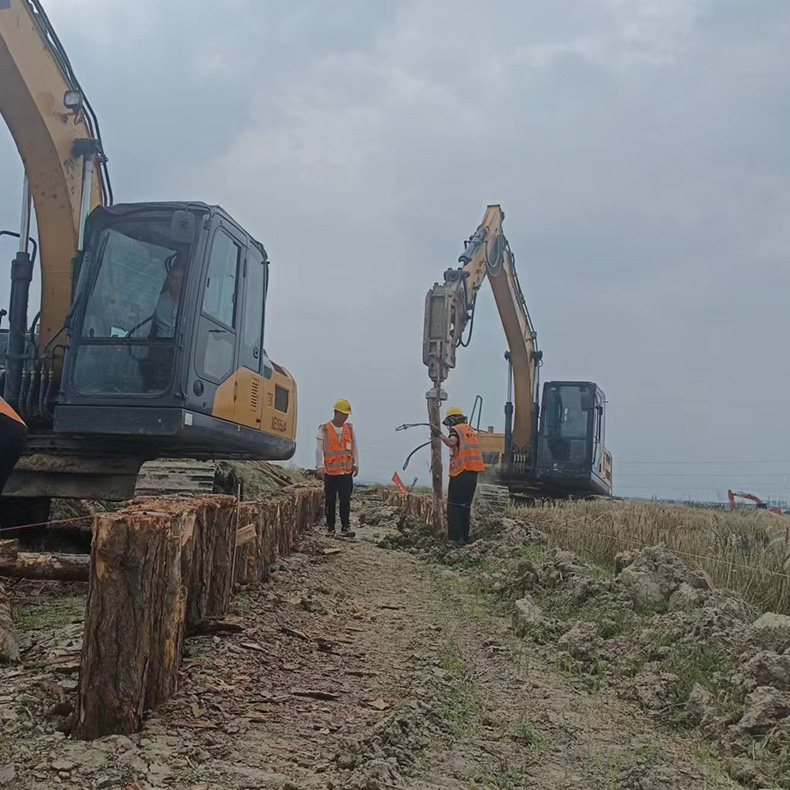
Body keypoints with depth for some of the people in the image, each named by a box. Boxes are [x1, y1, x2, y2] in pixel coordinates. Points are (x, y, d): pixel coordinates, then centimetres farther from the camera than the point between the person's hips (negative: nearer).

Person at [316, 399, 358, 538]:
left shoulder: (349, 428, 10)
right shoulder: (324, 429, -3)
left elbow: (354, 447, 15)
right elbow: (319, 449, -4)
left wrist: (356, 464, 9)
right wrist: (320, 466, -11)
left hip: (347, 472, 3)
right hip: (330, 472, -3)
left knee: (345, 501, -1)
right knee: (330, 501, 6)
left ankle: (345, 528, 2)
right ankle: (330, 528, 14)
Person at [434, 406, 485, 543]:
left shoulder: (456, 429, -5)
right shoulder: (472, 430, 18)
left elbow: (452, 443, -26)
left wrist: (440, 435, -16)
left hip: (460, 472, -7)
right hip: (473, 473, 7)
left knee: (454, 505, -2)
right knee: (465, 505, 14)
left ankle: (455, 536, -7)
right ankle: (464, 536, 15)